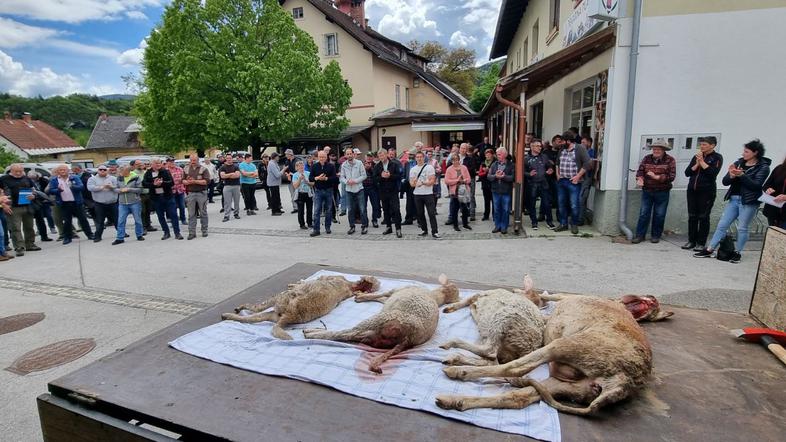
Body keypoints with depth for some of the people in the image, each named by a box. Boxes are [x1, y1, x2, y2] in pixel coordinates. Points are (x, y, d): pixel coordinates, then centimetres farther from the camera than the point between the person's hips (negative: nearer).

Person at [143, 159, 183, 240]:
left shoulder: (165, 171, -1)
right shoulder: (148, 173, 3)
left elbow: (172, 182, -9)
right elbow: (144, 184, -7)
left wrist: (162, 183, -22)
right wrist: (154, 184, -20)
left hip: (168, 196, -2)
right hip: (156, 198, 2)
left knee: (173, 215, -2)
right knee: (161, 217, 9)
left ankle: (177, 233, 4)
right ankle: (166, 233, 20)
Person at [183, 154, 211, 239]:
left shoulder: (203, 169, -2)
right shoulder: (186, 169, 11)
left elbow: (207, 181, -11)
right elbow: (182, 180, 11)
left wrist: (195, 181, -18)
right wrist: (187, 182, -11)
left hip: (201, 193, -3)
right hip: (190, 193, 3)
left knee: (203, 213, 6)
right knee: (191, 214, 4)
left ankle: (204, 231, 16)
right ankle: (192, 233, 8)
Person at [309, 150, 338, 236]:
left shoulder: (331, 166, -1)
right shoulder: (314, 166, 3)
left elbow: (335, 178, -9)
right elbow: (310, 178, 0)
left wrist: (326, 178, -23)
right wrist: (317, 178, -19)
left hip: (328, 190, 0)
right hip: (318, 191, 0)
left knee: (328, 210, 9)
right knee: (317, 211, -4)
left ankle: (327, 227, 22)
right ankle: (316, 229, -1)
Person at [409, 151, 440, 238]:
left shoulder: (429, 167, 0)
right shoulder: (413, 169, 11)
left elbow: (432, 181, -9)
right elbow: (411, 184, 7)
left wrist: (423, 183, -24)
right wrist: (413, 183, -17)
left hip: (428, 194, -4)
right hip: (417, 194, 4)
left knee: (432, 213, -7)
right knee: (420, 213, 9)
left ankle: (434, 232, -5)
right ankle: (424, 230, 22)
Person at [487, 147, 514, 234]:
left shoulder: (510, 165, -2)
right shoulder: (494, 165, 8)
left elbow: (513, 177, -13)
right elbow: (488, 176, 0)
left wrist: (504, 176, -22)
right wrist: (495, 176, -18)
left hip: (506, 192, -3)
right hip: (495, 191, 3)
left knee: (505, 210, 4)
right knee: (496, 210, 11)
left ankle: (504, 227, 14)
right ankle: (497, 226, 21)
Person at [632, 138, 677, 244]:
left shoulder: (670, 160, -7)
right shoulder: (647, 158, 3)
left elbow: (671, 176, -14)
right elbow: (640, 171, -3)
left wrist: (657, 177, -23)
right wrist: (640, 179, -23)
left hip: (662, 193, -2)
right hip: (647, 191, 2)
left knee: (659, 215, 7)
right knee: (644, 213, 3)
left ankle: (656, 236, 19)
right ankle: (640, 235, 8)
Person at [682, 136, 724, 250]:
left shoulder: (717, 158, 0)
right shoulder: (696, 157, 12)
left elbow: (713, 173, -15)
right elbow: (687, 173, 6)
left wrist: (702, 161, -11)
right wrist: (697, 164, -7)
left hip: (707, 191, -4)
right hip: (692, 190, 5)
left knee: (703, 217, -1)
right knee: (692, 216, 6)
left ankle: (701, 243, 5)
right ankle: (691, 241, 14)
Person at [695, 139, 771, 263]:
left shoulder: (763, 167, -3)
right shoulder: (738, 163, 7)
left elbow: (756, 185, -14)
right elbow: (725, 182, 3)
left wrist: (742, 175, -24)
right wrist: (731, 175, -17)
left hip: (749, 202, -4)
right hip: (734, 199, 4)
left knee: (742, 228, 3)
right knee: (722, 225, 4)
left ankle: (737, 253, 15)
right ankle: (709, 250, 6)